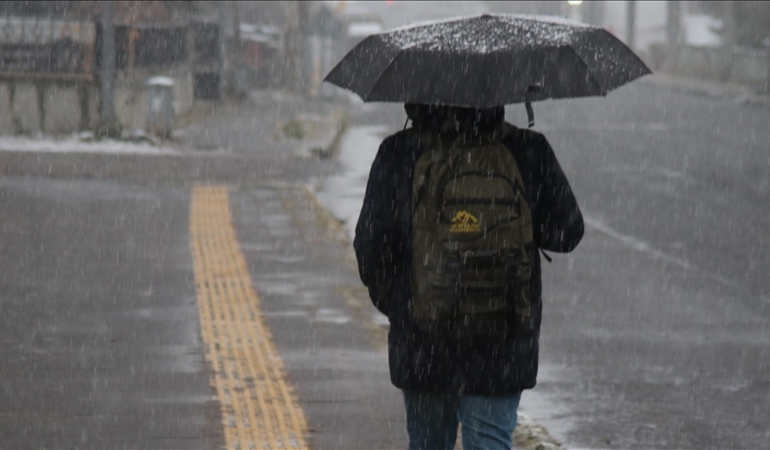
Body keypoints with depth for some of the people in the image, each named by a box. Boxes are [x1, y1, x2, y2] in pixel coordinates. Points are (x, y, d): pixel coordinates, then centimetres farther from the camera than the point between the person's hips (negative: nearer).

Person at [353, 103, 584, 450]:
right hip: (504, 344, 0)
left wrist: (387, 298, 13)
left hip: (421, 345, 1)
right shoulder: (529, 152, -6)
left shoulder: (398, 156, -7)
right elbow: (567, 233, 2)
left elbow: (370, 247, -4)